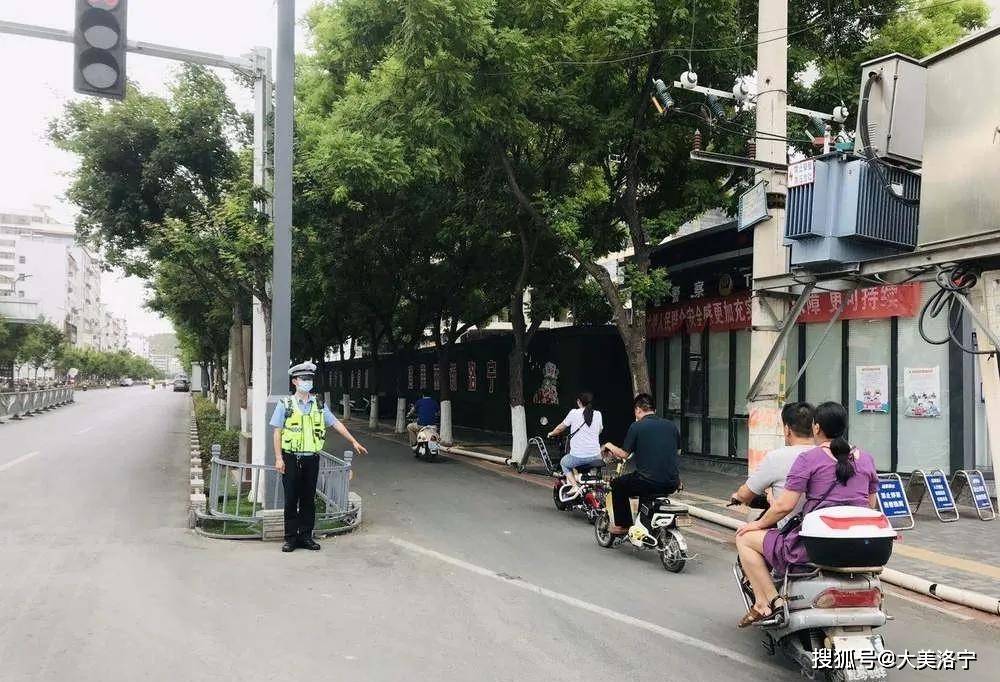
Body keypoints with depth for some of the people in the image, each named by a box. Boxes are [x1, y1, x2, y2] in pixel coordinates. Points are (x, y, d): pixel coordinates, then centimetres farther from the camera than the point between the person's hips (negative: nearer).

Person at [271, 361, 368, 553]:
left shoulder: (319, 405, 9)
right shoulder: (285, 404, -1)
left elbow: (336, 423, 11)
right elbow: (277, 432, -2)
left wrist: (354, 442, 7)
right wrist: (278, 458, -8)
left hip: (312, 459, 3)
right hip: (291, 458, -3)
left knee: (309, 499, 7)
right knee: (291, 500, 2)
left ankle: (306, 536, 16)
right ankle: (291, 538, 11)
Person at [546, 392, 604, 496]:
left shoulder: (574, 413, -2)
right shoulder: (598, 414, 6)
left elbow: (560, 428, 10)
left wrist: (551, 434, 30)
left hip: (578, 456, -3)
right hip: (596, 457, 3)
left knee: (563, 463, 26)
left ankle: (574, 486, 6)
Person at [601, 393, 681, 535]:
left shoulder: (636, 427, -5)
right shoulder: (671, 425, 9)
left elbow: (624, 454, -3)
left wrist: (610, 446, 16)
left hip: (649, 483, -6)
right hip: (672, 484, 6)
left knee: (618, 485, 20)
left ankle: (622, 526, 19)